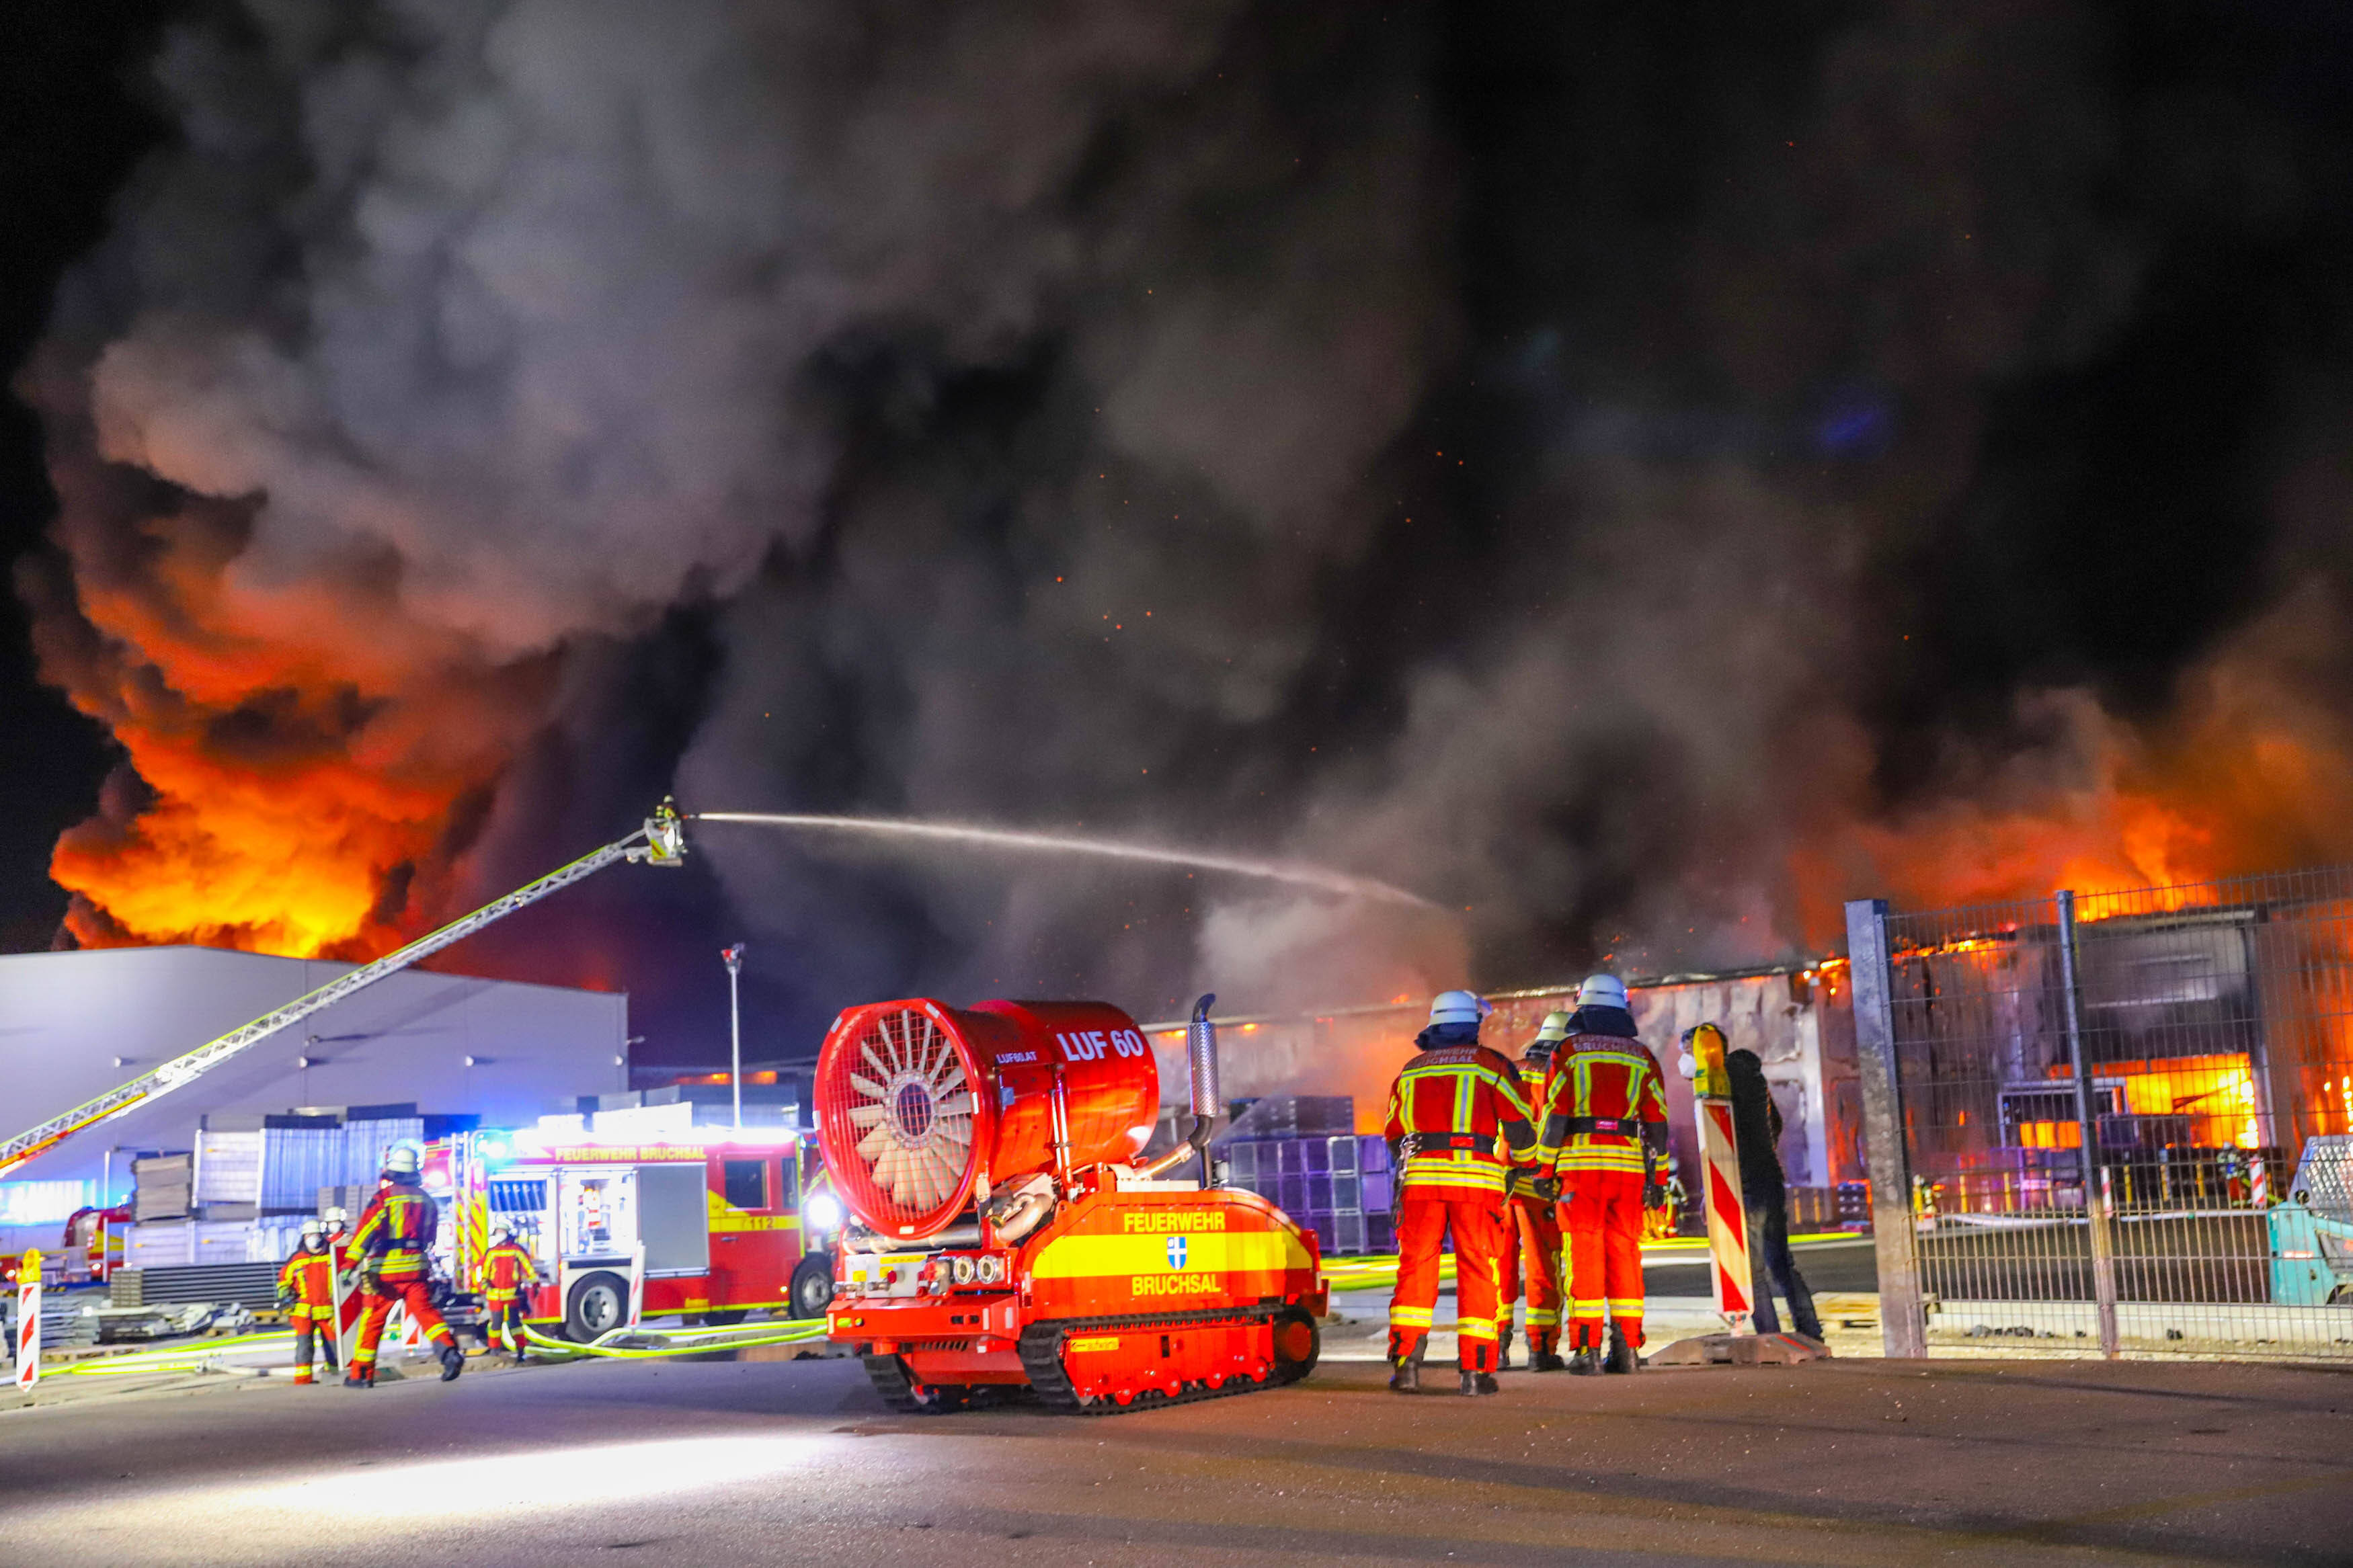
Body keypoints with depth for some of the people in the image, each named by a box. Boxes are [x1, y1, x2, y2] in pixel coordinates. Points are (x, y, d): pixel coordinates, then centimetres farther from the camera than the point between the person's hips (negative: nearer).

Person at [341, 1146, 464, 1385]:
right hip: (417, 1267, 4)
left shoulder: (384, 1197, -5)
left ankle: (361, 1373, 14)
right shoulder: (426, 1200, 12)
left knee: (372, 1320, 8)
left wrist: (350, 1264, -19)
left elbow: (366, 1231, -14)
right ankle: (450, 1352, -24)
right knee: (425, 1311, -1)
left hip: (387, 1271, -4)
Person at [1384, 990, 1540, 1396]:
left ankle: (1405, 1362, -4)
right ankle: (1475, 1370, -2)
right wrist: (1522, 1157, 24)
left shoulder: (1411, 1071, 17)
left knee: (1415, 1271, 6)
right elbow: (1519, 1127, 3)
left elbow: (1395, 1138, 21)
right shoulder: (1491, 1065, 6)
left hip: (1420, 1179, 3)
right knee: (1478, 1274, 2)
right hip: (1476, 1180, -3)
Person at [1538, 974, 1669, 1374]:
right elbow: (1657, 1123, 8)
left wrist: (1545, 1169, 0)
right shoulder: (1642, 1056, 10)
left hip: (1582, 1162, -2)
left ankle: (1588, 1349, -5)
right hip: (1628, 1163, 3)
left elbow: (1554, 1115, -3)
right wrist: (1657, 1180, 11)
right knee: (1624, 1254, 8)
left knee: (1584, 1255, -1)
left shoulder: (1568, 1052, 2)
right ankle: (1627, 1346, 6)